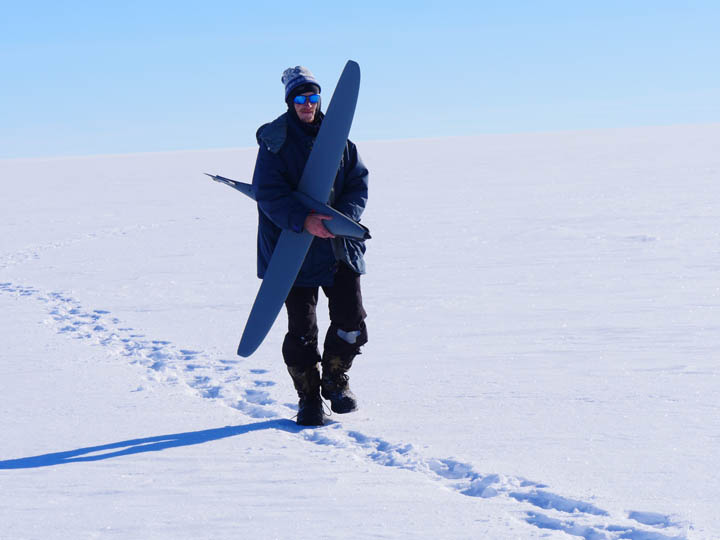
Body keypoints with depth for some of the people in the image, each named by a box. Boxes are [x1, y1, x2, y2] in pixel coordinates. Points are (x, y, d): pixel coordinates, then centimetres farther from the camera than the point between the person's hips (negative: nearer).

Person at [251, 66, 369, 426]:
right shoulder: (275, 140, -4)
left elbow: (358, 182, 7)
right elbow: (268, 193, -12)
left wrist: (342, 217, -11)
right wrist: (304, 220, -26)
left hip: (339, 246, 4)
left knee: (351, 320, 2)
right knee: (301, 328, -2)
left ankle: (335, 381, 26)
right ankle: (308, 396, 15)